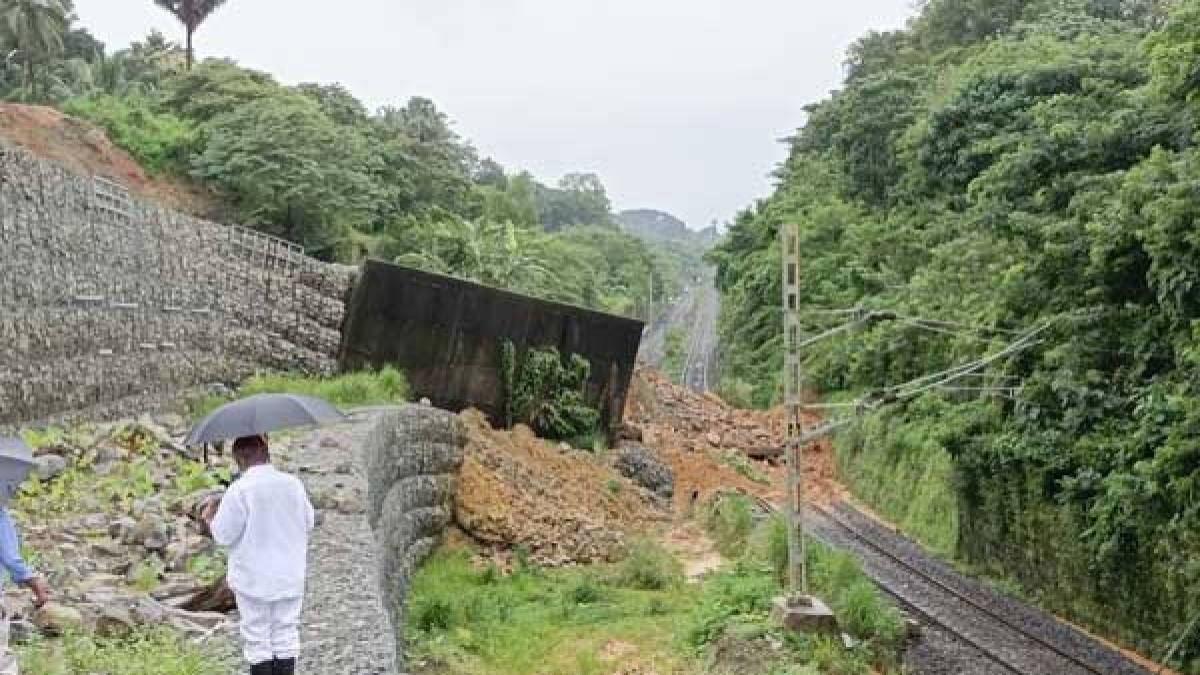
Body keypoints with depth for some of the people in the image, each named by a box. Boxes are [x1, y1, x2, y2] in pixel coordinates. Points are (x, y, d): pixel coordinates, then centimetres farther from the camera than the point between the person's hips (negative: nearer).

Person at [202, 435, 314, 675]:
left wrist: (210, 518, 7)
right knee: (286, 633, 14)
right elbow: (308, 522, 8)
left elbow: (224, 535, -13)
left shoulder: (239, 490, -17)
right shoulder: (293, 484, -3)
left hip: (253, 581, -4)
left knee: (257, 638, 7)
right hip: (290, 578, 4)